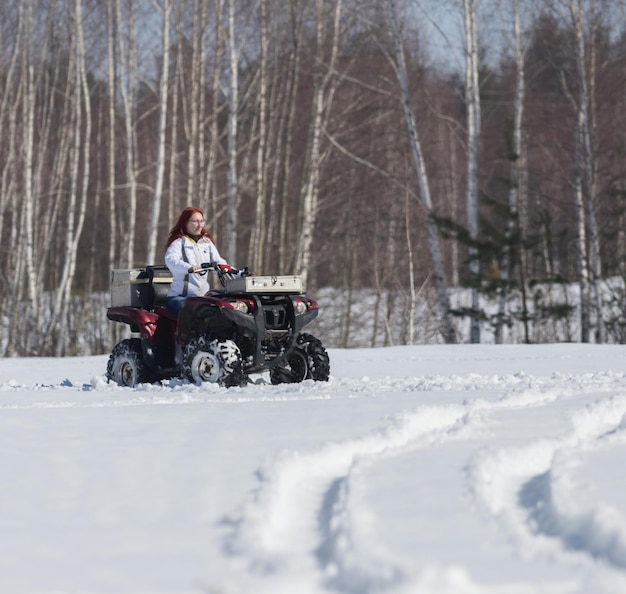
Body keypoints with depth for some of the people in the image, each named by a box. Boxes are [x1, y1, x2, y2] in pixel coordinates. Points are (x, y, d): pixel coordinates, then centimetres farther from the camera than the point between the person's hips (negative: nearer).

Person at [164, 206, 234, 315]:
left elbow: (218, 262, 10)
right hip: (179, 297, -5)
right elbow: (171, 261, -19)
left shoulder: (207, 243, 20)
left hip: (204, 297, 5)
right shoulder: (178, 243, 1)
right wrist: (190, 268, -39)